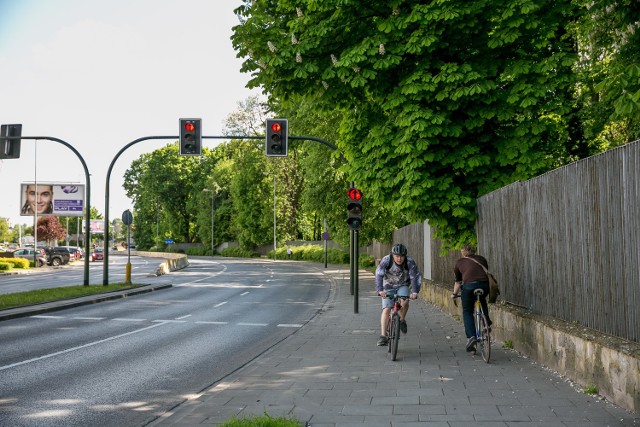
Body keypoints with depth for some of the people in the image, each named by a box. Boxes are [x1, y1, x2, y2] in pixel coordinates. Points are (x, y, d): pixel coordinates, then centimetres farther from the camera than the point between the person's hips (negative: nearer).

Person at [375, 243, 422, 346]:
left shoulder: (410, 262, -22)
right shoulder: (386, 260, -24)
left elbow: (415, 277, -26)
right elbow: (379, 275, -33)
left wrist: (415, 292, -42)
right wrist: (380, 290, -47)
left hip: (402, 286, 1)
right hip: (388, 287, -1)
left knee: (404, 302, -29)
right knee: (386, 309, -15)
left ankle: (402, 320, 0)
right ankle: (383, 336, -15)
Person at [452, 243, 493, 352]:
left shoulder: (459, 262, 22)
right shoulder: (481, 259, 27)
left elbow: (458, 281, 28)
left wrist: (454, 294, 43)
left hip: (469, 285, -3)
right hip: (485, 285, 3)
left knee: (467, 312, 12)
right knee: (482, 301, 35)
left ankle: (471, 336, -4)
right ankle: (487, 323, 22)